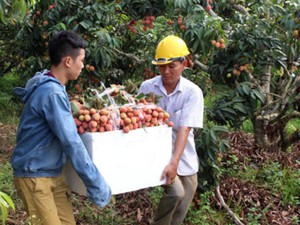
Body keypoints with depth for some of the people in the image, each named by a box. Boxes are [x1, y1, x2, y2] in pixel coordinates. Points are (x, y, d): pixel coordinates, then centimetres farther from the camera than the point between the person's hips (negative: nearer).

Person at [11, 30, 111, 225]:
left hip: (54, 173, 9)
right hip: (35, 176, -9)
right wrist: (98, 185, -23)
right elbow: (72, 143, -26)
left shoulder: (51, 87, 7)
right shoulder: (52, 93, -24)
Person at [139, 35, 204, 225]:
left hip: (184, 159, 1)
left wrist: (174, 162, -30)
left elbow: (184, 129, -19)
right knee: (176, 193, -25)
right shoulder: (147, 87, -6)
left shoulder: (193, 92, -10)